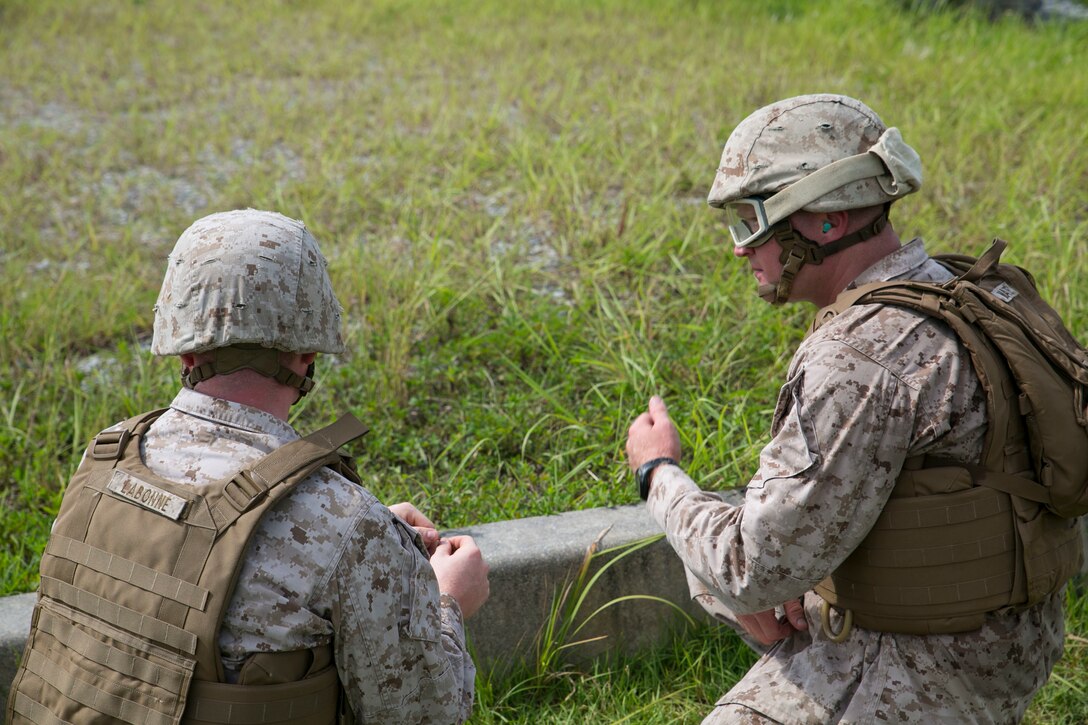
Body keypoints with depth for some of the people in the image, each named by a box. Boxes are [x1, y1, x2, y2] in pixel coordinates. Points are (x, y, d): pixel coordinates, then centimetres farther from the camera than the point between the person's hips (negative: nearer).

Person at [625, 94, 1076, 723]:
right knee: (709, 568, 19)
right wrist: (790, 576, -1)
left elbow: (755, 569, -25)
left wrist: (659, 473, -9)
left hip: (930, 671, -9)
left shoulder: (864, 358, -28)